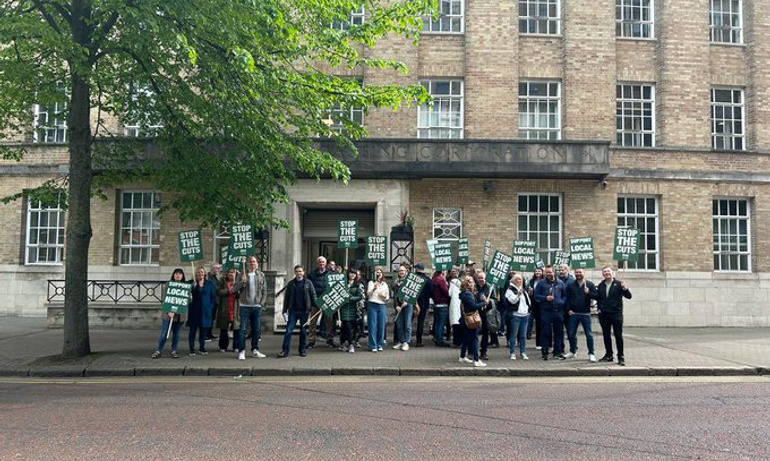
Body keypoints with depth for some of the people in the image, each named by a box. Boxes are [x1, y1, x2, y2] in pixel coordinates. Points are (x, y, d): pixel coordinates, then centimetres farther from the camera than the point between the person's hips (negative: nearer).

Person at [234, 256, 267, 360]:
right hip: (245, 306, -2)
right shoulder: (242, 275, 1)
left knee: (256, 329, 8)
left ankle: (255, 350, 19)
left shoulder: (261, 275, 7)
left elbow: (264, 290, 8)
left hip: (257, 306, 2)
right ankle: (242, 351, 1)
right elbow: (236, 288, -4)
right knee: (242, 329, -3)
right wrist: (242, 281, -20)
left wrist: (262, 302, 0)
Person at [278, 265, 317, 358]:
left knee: (303, 331, 7)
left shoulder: (308, 283, 3)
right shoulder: (291, 283, 7)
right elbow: (286, 297, 7)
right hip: (293, 311, 1)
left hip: (304, 311, -1)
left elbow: (313, 295, 3)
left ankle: (303, 350, 17)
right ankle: (285, 350, -2)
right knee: (289, 330, -4)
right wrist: (285, 311, 2)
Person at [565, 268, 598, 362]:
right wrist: (568, 309, -3)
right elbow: (567, 298, 6)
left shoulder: (590, 284, 3)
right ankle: (573, 351, 24)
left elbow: (596, 296, -2)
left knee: (589, 334, -2)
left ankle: (591, 354, 7)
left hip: (585, 314, -2)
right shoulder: (570, 285, 7)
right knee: (571, 333, 8)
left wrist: (588, 293, -20)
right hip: (573, 314, 2)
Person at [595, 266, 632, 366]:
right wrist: (599, 308, 8)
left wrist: (625, 289, -26)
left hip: (616, 314, -4)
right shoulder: (601, 285, 9)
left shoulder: (618, 284, -3)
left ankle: (621, 357, 4)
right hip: (604, 314, 4)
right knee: (606, 335, 10)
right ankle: (608, 355, 21)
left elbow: (628, 296, -8)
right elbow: (597, 298, 20)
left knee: (618, 336, -2)